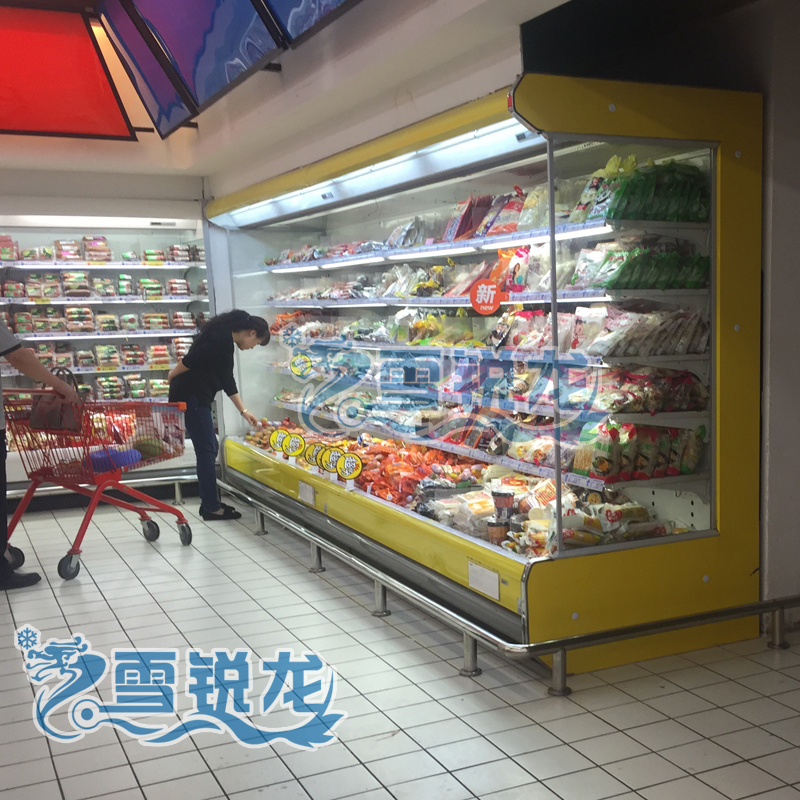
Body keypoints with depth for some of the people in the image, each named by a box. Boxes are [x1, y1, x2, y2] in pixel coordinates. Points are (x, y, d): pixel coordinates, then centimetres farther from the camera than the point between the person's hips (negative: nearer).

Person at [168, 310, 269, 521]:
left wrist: (243, 411, 25)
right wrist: (172, 377, -5)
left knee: (209, 449, 14)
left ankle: (210, 503, 21)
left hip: (198, 398, 10)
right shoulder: (220, 337, -16)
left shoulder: (226, 340, 16)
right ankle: (211, 508, 3)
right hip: (190, 397, -10)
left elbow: (228, 380, 22)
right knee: (207, 450, -4)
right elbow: (190, 360, -21)